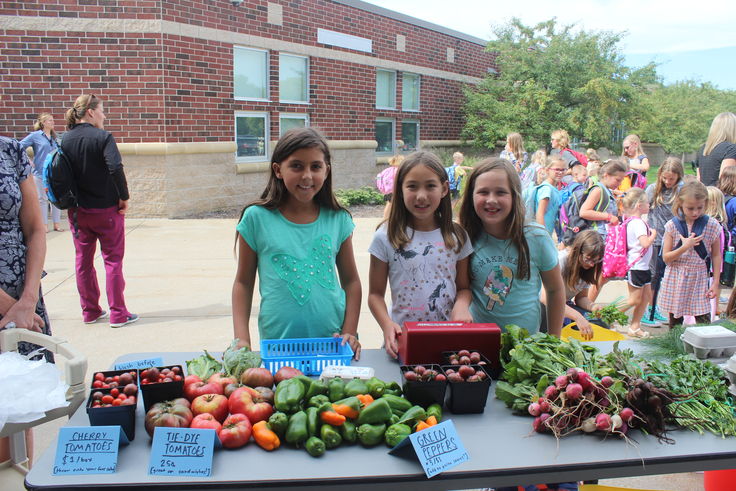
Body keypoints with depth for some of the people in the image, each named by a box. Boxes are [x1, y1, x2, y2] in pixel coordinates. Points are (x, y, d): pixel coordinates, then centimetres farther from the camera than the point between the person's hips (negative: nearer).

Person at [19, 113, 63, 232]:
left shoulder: (54, 137, 10)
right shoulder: (35, 135, -3)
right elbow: (20, 147, -4)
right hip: (40, 173, -4)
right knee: (43, 199, 4)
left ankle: (57, 223, 13)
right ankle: (44, 224, 12)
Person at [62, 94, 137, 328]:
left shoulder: (65, 140, 3)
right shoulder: (103, 137, -14)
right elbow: (115, 168, -25)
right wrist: (124, 197, -14)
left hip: (77, 211, 5)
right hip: (106, 210, -5)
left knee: (83, 260, 15)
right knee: (113, 260, 4)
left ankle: (90, 311, 23)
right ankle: (118, 314, 7)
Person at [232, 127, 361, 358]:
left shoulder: (338, 220, 1)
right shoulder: (257, 218, -4)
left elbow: (351, 281, 8)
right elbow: (244, 282, 3)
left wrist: (350, 332, -3)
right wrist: (241, 339, -5)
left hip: (332, 344, 1)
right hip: (278, 345, -1)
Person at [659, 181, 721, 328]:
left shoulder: (712, 226, -4)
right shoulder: (672, 226, -6)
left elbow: (716, 256, 4)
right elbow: (666, 257, -5)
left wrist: (716, 283, 2)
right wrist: (684, 247, -20)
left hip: (700, 280, 0)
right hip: (675, 281, 0)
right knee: (675, 323, 10)